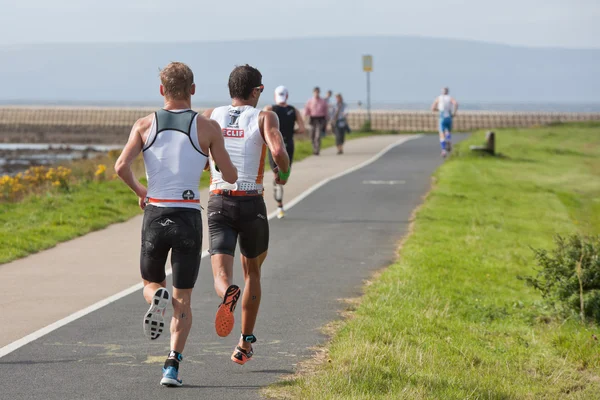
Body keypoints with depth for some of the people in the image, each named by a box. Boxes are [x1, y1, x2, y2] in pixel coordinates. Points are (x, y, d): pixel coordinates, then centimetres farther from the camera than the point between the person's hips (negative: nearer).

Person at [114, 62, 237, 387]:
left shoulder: (145, 125, 3)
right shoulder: (207, 128, -1)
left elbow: (121, 166, -9)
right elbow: (230, 176, 2)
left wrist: (139, 191, 10)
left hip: (155, 215, 1)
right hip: (188, 217, -1)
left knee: (151, 284, 22)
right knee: (183, 300, 8)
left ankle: (157, 299, -14)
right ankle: (172, 364, -8)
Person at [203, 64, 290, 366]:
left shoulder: (210, 117, 7)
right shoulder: (264, 118, -1)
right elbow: (278, 151, -20)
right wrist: (284, 173, 2)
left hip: (219, 203, 1)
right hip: (252, 204, -1)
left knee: (221, 276, -7)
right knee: (252, 272, 21)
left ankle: (228, 295, -46)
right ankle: (245, 344, 25)